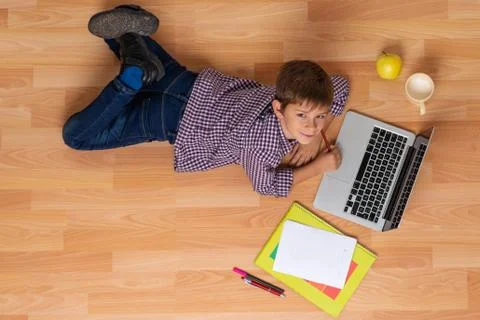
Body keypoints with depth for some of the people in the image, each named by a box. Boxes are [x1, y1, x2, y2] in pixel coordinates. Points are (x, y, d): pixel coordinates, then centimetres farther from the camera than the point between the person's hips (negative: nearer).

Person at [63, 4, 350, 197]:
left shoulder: (296, 95, -18)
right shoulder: (264, 137, -35)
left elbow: (341, 86, 2)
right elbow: (266, 185, -16)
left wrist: (317, 137, -8)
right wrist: (319, 166, -15)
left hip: (204, 89, 7)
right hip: (176, 118, -6)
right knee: (76, 135, -5)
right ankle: (135, 74, -7)